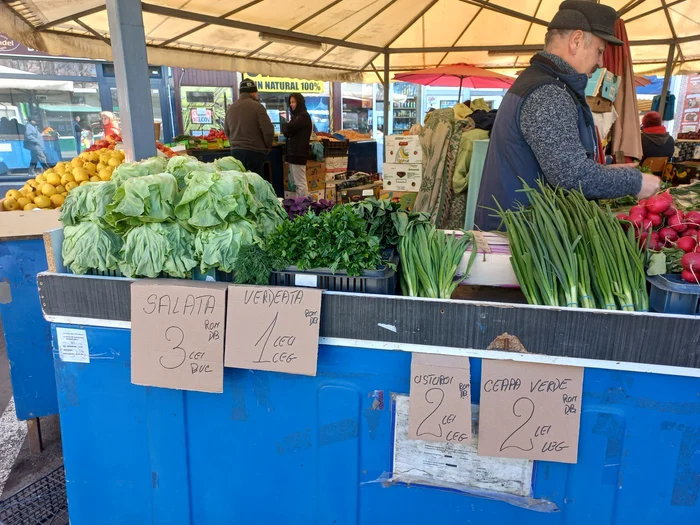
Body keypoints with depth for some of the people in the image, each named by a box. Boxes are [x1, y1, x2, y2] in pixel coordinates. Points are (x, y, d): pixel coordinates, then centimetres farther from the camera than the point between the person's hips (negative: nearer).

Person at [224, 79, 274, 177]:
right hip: (254, 152, -6)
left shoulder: (230, 108, 10)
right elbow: (268, 130, -13)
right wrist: (267, 147, 3)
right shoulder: (257, 106, -9)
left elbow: (226, 131, 18)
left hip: (235, 151, 6)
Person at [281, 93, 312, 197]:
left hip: (298, 152, -10)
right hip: (293, 152, 10)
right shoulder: (297, 116, 22)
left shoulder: (303, 116, -9)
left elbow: (288, 129, -16)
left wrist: (284, 125, 5)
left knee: (300, 183, -9)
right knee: (297, 183, 10)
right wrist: (286, 128, -3)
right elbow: (292, 131, 18)